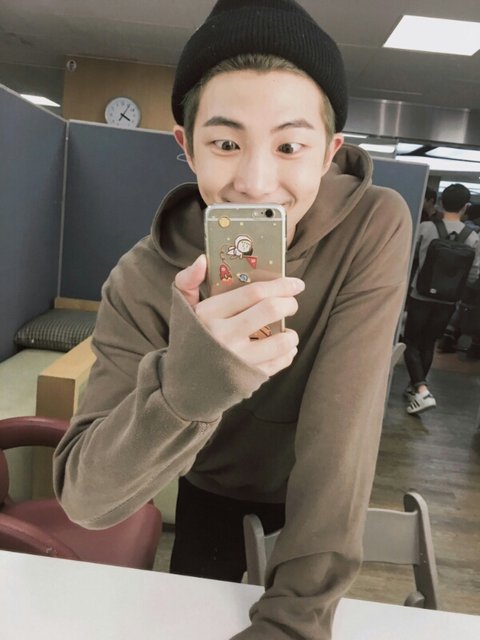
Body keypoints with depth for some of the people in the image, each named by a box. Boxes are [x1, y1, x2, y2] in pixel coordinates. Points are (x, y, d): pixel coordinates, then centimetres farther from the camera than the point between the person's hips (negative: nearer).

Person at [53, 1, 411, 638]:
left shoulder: (375, 226, -28)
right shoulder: (145, 279, -27)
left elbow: (343, 421, -30)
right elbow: (84, 499, -32)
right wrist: (183, 386, -52)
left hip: (318, 490, 0)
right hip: (211, 485, 1)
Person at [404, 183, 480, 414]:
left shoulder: (425, 228, -10)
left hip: (420, 296, -2)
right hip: (447, 302, 3)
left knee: (411, 343, 6)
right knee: (428, 344, 17)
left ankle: (422, 391, -9)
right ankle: (415, 387, 28)